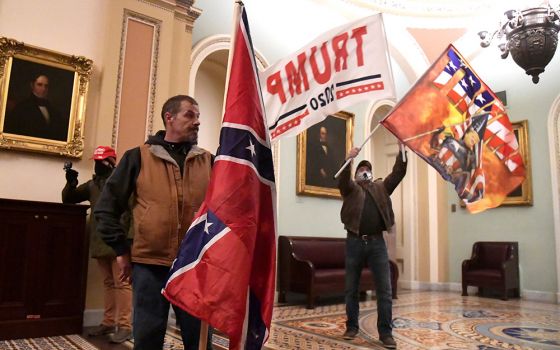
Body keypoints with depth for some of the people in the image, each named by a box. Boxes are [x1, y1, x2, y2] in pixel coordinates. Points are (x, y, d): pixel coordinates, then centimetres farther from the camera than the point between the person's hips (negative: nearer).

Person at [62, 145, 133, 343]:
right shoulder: (92, 184, 18)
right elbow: (67, 199, 22)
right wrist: (71, 183, 1)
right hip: (100, 242, 7)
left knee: (121, 283, -6)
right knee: (108, 283, 14)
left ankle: (125, 326, -1)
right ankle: (109, 322, 23)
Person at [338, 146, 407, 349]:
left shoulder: (381, 187, 16)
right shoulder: (351, 188, 10)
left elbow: (398, 174, 5)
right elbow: (342, 180, -12)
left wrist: (402, 152, -6)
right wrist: (349, 160, -28)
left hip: (377, 242, 1)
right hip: (354, 242, -1)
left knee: (384, 290, 0)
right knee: (351, 289, 8)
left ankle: (385, 332, 9)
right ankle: (352, 327, 23)